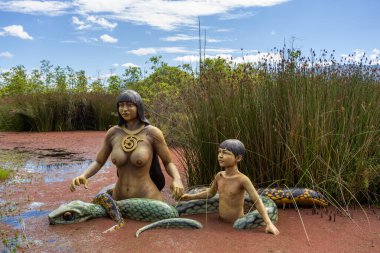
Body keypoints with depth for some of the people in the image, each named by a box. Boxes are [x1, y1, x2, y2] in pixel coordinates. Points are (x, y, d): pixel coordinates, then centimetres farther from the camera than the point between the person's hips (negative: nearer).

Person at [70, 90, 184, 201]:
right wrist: (83, 176, -14)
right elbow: (98, 163, 7)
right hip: (121, 201, 4)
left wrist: (177, 180, -27)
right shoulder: (113, 133, 0)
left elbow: (169, 163, -4)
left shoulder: (153, 132, -12)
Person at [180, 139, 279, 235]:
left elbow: (257, 201, -25)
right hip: (221, 223, 6)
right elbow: (211, 193, 17)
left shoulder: (242, 179, -22)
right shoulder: (219, 176, -2)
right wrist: (191, 197, 14)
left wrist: (269, 223, -33)